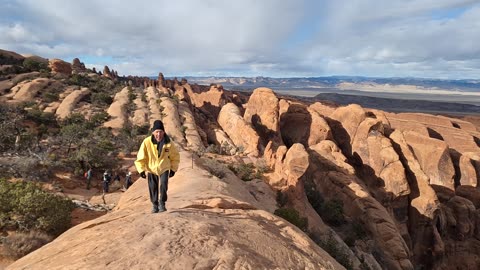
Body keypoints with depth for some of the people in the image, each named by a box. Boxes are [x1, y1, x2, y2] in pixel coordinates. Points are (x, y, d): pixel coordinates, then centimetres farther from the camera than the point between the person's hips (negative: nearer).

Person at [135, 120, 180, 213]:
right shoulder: (147, 142, -19)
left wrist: (173, 169, 3)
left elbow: (175, 156, 1)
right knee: (153, 188, 5)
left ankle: (162, 203, 4)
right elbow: (140, 157, -7)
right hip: (151, 169, 0)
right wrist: (142, 170, -8)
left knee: (163, 185, -15)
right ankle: (155, 205, 26)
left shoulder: (168, 142, -15)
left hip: (164, 169, 0)